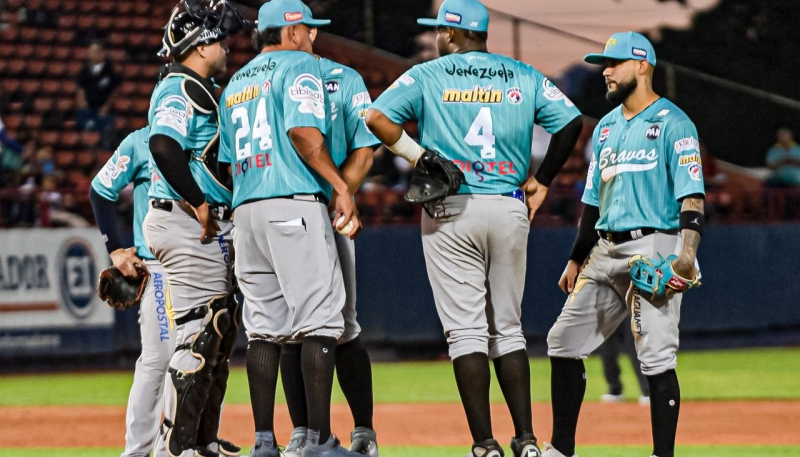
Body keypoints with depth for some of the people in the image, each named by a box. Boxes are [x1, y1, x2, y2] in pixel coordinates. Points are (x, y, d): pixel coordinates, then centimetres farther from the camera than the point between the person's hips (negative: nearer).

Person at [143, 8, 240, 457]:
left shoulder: (201, 91, 20)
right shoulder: (181, 89, -11)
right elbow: (164, 147, -26)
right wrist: (199, 205, -22)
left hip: (210, 229, 11)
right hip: (189, 226, -11)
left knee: (222, 330, 14)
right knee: (199, 332, -12)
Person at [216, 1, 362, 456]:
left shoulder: (235, 84, 23)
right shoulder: (300, 65, -1)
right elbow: (303, 131, -16)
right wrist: (341, 186, -13)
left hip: (246, 211, 8)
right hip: (295, 204, -8)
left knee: (264, 328, 8)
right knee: (320, 320, -8)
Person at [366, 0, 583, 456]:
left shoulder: (427, 76, 2)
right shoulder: (524, 77, 9)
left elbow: (377, 117, -11)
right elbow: (571, 121, -1)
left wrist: (417, 155, 0)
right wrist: (543, 180, 7)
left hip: (451, 214, -3)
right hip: (510, 212, 3)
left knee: (466, 329, -2)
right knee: (507, 328, 12)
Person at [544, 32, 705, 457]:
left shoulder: (672, 123, -5)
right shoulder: (606, 127, 19)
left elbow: (691, 194, -13)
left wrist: (687, 254, -25)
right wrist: (576, 259, 22)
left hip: (654, 248, -8)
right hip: (606, 253, 8)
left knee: (656, 355, -12)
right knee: (564, 342, 7)